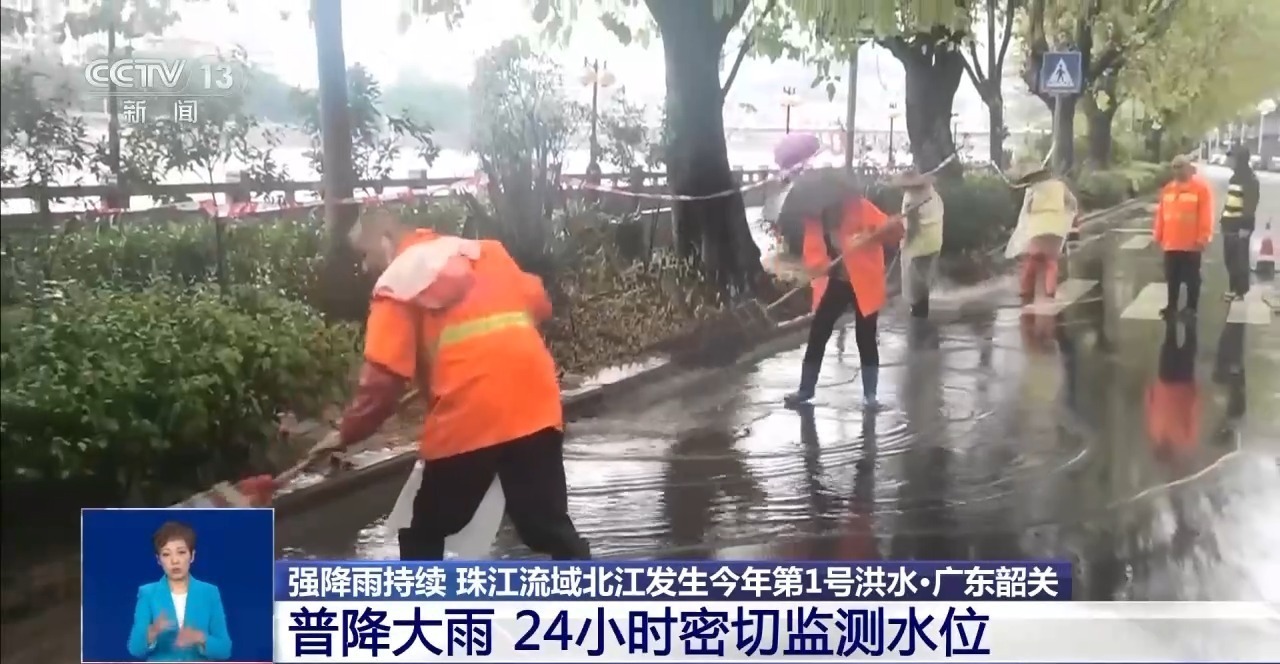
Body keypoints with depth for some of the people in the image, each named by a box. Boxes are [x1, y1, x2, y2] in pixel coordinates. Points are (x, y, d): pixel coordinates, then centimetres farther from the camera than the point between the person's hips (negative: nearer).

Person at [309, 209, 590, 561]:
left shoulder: (396, 282, 3)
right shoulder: (485, 250, 18)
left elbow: (384, 377, -4)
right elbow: (539, 304, 20)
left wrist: (348, 433, 7)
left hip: (467, 416, -5)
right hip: (533, 400, 5)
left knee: (424, 535, 13)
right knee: (551, 527, 9)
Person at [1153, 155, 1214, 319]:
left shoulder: (1201, 188, -7)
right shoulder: (1168, 189, 11)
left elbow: (1205, 215, -11)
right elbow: (1161, 214, 14)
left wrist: (1202, 238, -14)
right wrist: (1158, 236, 13)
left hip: (1191, 244, -6)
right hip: (1171, 243, 6)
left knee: (1191, 278, 4)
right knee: (1172, 277, 12)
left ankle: (1191, 307, 12)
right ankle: (1172, 306, 21)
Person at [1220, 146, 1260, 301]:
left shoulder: (1250, 179, -12)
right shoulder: (1235, 177, 16)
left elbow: (1251, 204, -17)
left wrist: (1246, 226, -21)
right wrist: (1224, 220, 17)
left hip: (1241, 225, -9)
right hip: (1230, 224, 9)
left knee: (1240, 259, -3)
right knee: (1229, 258, 12)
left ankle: (1241, 290, 4)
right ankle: (1233, 287, 22)